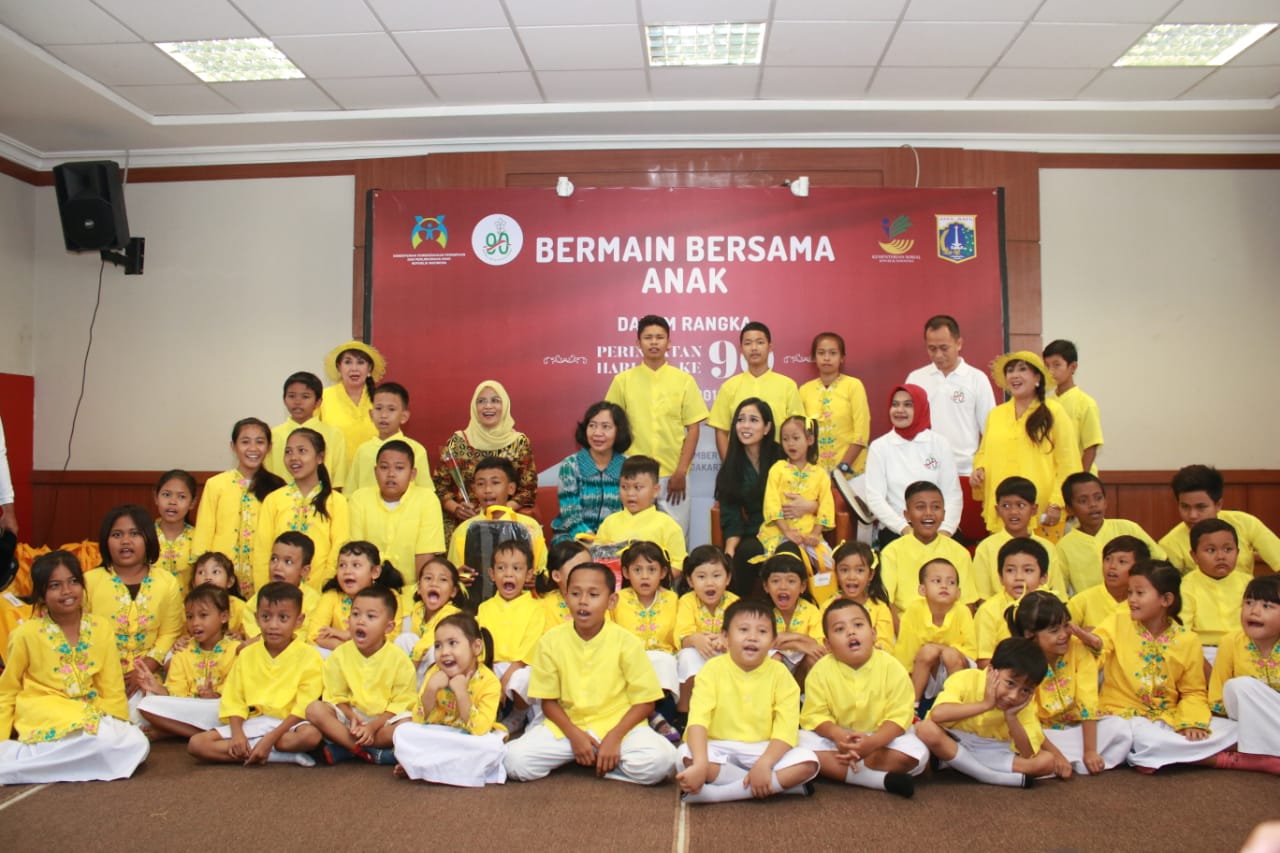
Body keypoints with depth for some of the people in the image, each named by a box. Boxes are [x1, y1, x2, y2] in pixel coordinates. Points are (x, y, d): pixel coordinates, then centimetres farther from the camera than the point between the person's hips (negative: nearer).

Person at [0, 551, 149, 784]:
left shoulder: (101, 628, 2)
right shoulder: (26, 634, -5)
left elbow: (112, 690, 6)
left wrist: (119, 727, -2)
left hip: (90, 714, 5)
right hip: (44, 717, -4)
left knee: (137, 745, -22)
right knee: (105, 742, -31)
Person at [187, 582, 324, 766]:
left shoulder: (308, 656, -6)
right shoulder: (247, 654, 8)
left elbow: (304, 706, -13)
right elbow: (233, 700, 5)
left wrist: (270, 738, -21)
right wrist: (237, 734, -13)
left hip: (288, 724, -5)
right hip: (252, 724, 5)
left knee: (312, 735, -36)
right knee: (196, 744, -15)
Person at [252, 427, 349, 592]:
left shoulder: (336, 502, 1)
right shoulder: (273, 500, 6)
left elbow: (338, 554, -1)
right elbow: (261, 552, 4)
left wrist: (321, 589, -9)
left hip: (320, 591, -1)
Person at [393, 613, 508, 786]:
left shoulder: (489, 682, -21)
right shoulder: (435, 673, -11)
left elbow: (478, 729, -28)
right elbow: (419, 721, -11)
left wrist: (461, 692, -34)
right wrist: (430, 689, -27)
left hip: (472, 742, -2)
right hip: (438, 738, 2)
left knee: (494, 746, -33)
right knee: (403, 732, -20)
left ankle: (425, 767, -15)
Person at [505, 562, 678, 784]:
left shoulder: (626, 641, -9)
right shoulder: (552, 641, -5)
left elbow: (644, 702, -5)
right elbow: (548, 701, 1)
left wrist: (614, 737, -18)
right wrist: (574, 734, -14)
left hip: (619, 725, -2)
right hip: (567, 726, 2)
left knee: (660, 761, -30)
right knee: (516, 760, -22)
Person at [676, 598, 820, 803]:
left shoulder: (779, 673, -4)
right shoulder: (713, 669, -7)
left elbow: (786, 726, -12)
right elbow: (698, 719, -19)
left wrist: (763, 764, -28)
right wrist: (701, 764, -34)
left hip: (763, 750, 1)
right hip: (719, 749, -1)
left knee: (808, 763, -24)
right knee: (689, 756, -31)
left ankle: (714, 793, -24)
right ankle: (780, 784, -19)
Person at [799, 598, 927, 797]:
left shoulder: (891, 667, -14)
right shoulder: (821, 670, -12)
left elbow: (899, 716, -17)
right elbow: (815, 715, -13)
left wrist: (873, 742, -34)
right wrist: (837, 735, -34)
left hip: (881, 737, 0)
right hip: (836, 737, 0)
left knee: (917, 753, -27)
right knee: (802, 742, -27)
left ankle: (836, 771, -19)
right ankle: (883, 779, -28)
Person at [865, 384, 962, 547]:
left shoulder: (940, 444, 8)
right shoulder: (879, 447, 5)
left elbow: (953, 494, 3)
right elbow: (875, 498, -1)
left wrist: (946, 530, -12)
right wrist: (904, 528, -13)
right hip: (895, 532, -1)